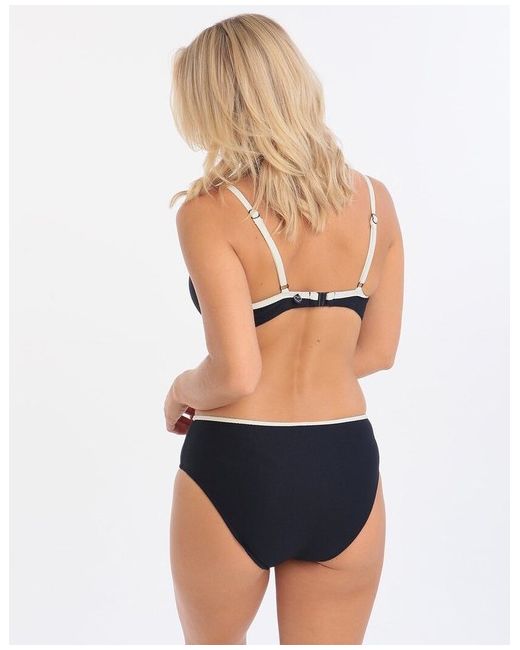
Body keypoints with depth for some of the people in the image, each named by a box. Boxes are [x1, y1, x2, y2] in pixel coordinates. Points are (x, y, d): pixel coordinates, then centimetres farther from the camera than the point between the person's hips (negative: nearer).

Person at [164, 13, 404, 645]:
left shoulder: (211, 211, -14)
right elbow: (378, 350, 8)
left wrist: (182, 391, 2)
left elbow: (236, 374, -19)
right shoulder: (374, 200, 1)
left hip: (236, 470, -3)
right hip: (347, 471, 4)